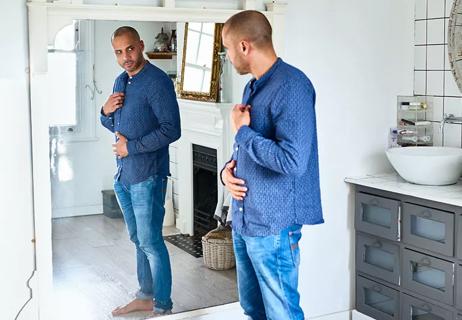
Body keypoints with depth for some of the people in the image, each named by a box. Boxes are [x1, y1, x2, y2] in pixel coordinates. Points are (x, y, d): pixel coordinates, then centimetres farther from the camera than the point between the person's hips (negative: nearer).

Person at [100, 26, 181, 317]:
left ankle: (163, 307, 8)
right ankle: (146, 297, 29)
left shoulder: (157, 82, -14)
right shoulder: (120, 81, 12)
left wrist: (131, 147, -17)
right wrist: (106, 111, -2)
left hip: (147, 176, -8)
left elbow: (172, 130, -21)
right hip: (124, 175, 8)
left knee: (151, 243, -3)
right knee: (138, 240, 17)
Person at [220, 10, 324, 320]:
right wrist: (228, 170, 2)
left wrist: (242, 131, -16)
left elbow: (292, 161, -28)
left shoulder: (291, 86, -18)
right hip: (243, 220, 9)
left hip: (272, 226, -9)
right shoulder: (253, 86, 12)